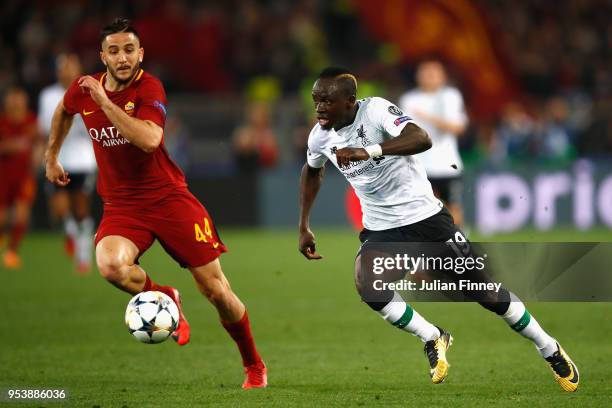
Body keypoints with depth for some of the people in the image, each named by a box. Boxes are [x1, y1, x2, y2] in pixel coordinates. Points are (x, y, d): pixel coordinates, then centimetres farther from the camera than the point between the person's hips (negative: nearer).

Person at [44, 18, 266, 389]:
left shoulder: (149, 88, -14)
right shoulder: (84, 90, -1)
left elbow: (149, 140, -32)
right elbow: (64, 111, 26)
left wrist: (105, 101, -30)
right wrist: (52, 156, 28)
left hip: (169, 197, -3)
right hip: (121, 205, 3)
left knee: (216, 290, -2)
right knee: (110, 265, -32)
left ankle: (254, 366, 22)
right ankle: (164, 299, 1)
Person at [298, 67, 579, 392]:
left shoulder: (375, 110, -21)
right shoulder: (320, 137, -1)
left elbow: (421, 139, -39)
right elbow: (312, 172, 22)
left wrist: (366, 151, -49)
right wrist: (304, 228, 18)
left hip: (424, 216, -4)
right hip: (381, 229, 4)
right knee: (366, 283, -26)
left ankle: (550, 350, 19)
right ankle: (433, 339, -6)